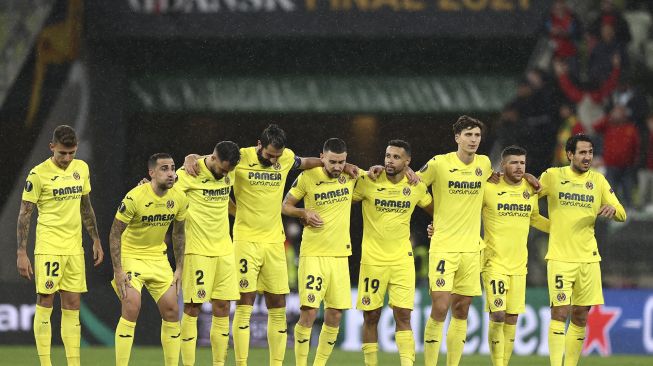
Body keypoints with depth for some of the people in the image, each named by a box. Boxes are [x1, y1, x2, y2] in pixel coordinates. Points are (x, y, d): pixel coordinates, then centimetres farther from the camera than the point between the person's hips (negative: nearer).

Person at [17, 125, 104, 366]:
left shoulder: (81, 168, 9)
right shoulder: (38, 174, -9)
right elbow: (24, 214, -6)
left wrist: (96, 240, 18)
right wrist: (21, 253, -10)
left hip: (74, 248, 5)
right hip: (48, 247, -5)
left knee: (72, 307, 5)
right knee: (45, 304, -5)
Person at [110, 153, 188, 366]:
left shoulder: (179, 199, -6)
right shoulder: (134, 198, -23)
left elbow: (178, 233, 9)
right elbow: (115, 233, -16)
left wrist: (179, 268, 7)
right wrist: (118, 271, -20)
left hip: (158, 257, 5)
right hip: (131, 255, -5)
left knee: (172, 311, 2)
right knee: (131, 308, -19)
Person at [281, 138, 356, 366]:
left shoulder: (350, 177, 4)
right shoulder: (307, 177, -5)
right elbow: (286, 205, 5)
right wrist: (304, 213, -11)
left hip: (340, 255, 4)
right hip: (313, 254, -4)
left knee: (335, 316, 3)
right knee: (308, 312, -11)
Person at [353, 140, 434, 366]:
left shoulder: (416, 187, 2)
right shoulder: (368, 182, -6)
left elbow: (434, 210, 20)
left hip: (403, 260, 1)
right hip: (372, 260, -1)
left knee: (403, 315, -8)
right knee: (370, 317, 3)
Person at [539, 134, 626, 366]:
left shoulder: (598, 180, 9)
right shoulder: (553, 176, 1)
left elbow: (622, 214, 11)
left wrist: (612, 209, -12)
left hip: (588, 258, 4)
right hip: (560, 258, -4)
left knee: (581, 317, 6)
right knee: (560, 313, -13)